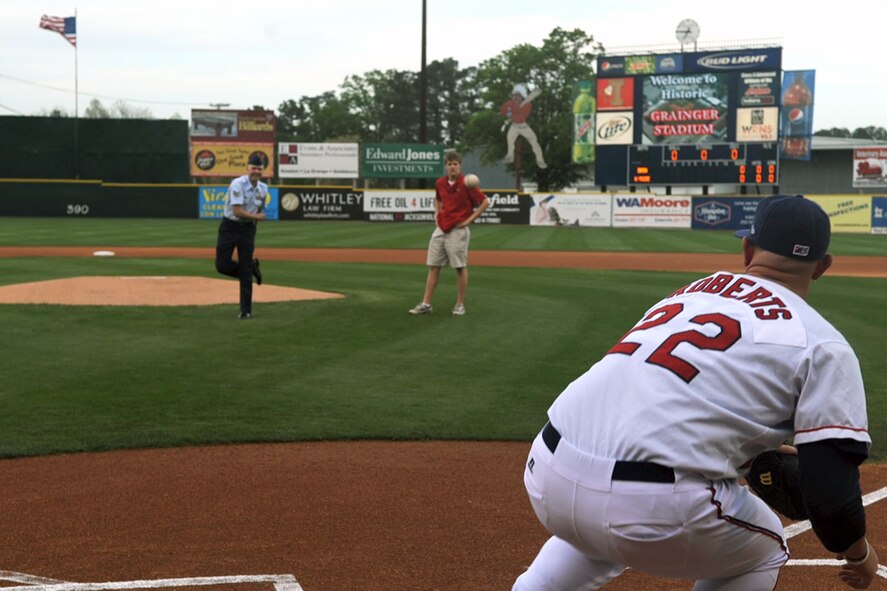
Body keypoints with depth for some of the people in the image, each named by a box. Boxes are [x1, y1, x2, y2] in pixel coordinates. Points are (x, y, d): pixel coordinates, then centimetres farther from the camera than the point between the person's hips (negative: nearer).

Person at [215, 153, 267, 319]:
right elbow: (237, 211, -23)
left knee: (245, 273, -1)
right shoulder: (238, 184, -18)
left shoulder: (263, 189, 2)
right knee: (222, 266, -6)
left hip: (248, 229, 3)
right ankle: (252, 267, 23)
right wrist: (257, 217, -12)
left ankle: (246, 310, 4)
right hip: (229, 227, -3)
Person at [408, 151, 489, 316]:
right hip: (440, 230, 6)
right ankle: (426, 304, 7)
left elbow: (485, 202, -10)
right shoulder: (440, 183, 7)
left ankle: (460, 305, 9)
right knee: (433, 266, 4)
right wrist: (437, 213, 12)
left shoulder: (466, 184, -11)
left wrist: (469, 219, -11)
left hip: (458, 231, -6)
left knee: (460, 267, 0)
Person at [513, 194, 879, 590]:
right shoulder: (822, 344, 5)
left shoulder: (691, 291, 24)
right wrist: (859, 554, 20)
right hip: (649, 507, -6)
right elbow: (829, 485, 0)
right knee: (763, 551, 26)